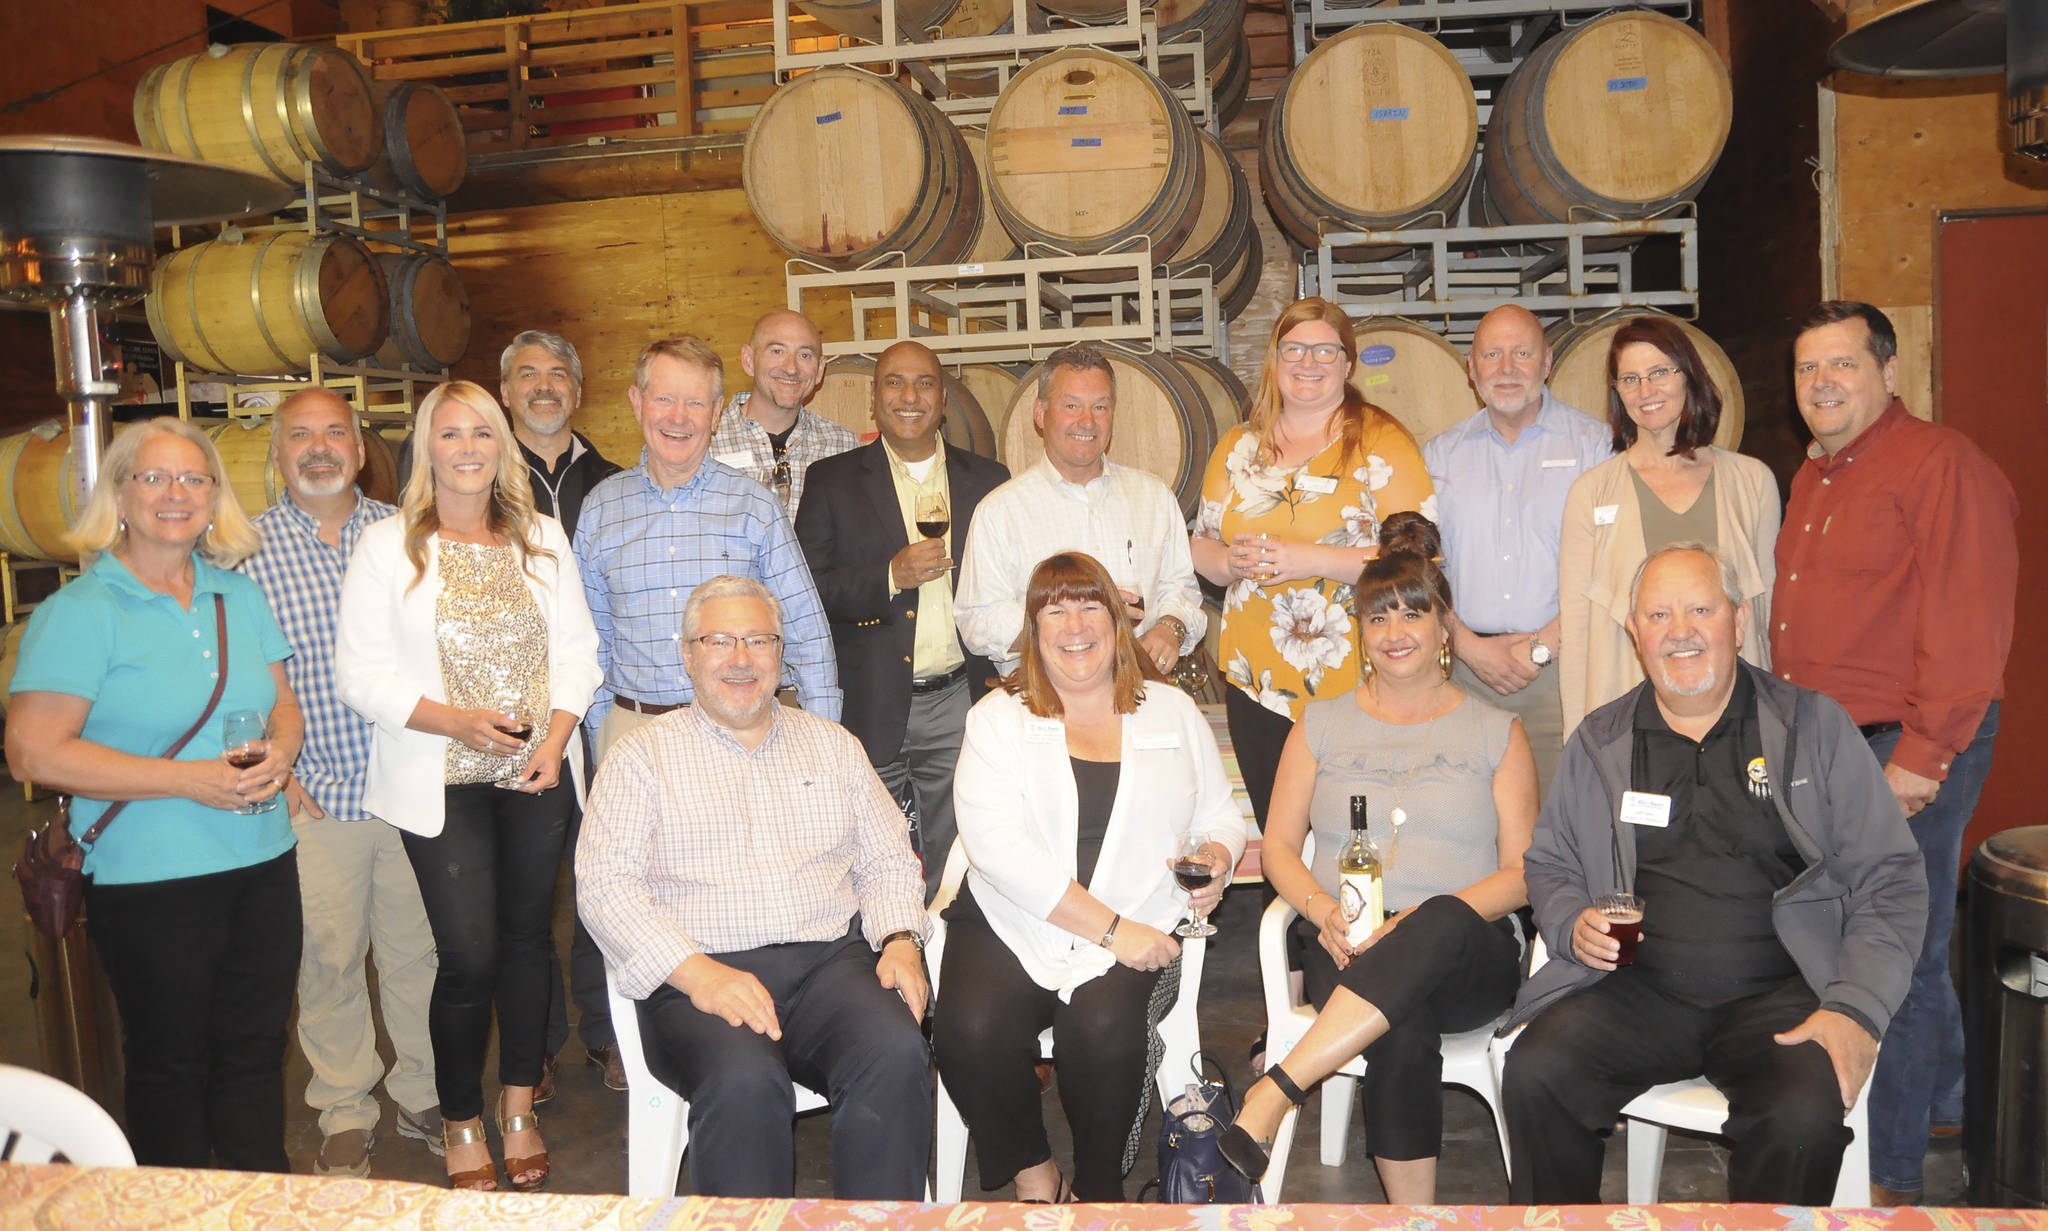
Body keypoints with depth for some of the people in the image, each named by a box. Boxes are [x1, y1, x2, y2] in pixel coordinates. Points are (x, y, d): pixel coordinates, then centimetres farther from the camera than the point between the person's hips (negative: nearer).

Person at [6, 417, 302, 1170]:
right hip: (150, 879, -5)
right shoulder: (79, 612, -9)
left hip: (263, 862, 5)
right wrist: (190, 779, -20)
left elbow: (283, 703, 16)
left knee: (255, 1050, 15)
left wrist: (279, 752, -8)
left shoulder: (239, 597, 8)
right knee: (169, 1067, 10)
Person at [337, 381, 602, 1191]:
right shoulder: (388, 546, -3)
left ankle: (519, 1108, 27)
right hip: (443, 784, -3)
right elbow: (361, 675, -8)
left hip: (537, 776, 3)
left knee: (527, 936, 11)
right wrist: (457, 721, -20)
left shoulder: (541, 538, 8)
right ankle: (461, 1124, 17)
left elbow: (577, 649, 6)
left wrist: (555, 741, -8)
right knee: (469, 954, -5)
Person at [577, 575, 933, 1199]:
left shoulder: (833, 744, 21)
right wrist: (698, 973, -15)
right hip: (698, 975, -2)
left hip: (831, 961, 3)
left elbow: (888, 860, 20)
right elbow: (606, 885, -1)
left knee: (897, 1054, -29)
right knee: (743, 1081, -34)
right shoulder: (642, 754, 10)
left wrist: (900, 939, -2)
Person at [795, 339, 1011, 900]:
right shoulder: (832, 480, 4)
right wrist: (891, 576, -15)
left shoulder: (988, 480, 10)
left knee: (954, 870, 8)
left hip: (959, 705, 2)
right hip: (869, 709, -1)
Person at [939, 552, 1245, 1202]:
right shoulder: (998, 718, 7)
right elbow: (997, 843, -8)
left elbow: (1220, 815, 22)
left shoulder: (1173, 710, 16)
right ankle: (1034, 1179, -1)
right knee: (970, 1030, -29)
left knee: (1104, 1027, -30)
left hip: (1135, 936, 1)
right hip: (1010, 926, 0)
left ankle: (1098, 1191, -3)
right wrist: (1108, 928, -15)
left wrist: (1216, 858, -5)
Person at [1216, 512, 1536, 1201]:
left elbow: (1521, 873, 5)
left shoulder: (1496, 732, 13)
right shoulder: (1322, 723, 17)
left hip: (1468, 955, 0)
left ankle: (1270, 1098, -40)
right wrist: (1325, 912, -10)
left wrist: (1423, 921, -14)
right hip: (1346, 952, 0)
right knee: (1403, 1031, -36)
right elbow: (1278, 846, 13)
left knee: (1441, 923, -39)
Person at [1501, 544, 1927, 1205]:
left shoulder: (1817, 727, 7)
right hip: (1637, 987, 2)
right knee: (1533, 1073, -24)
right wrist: (1572, 924, -2)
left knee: (1805, 1116, -31)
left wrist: (1855, 1010, -9)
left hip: (1779, 994, -1)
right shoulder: (1598, 740, 13)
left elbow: (1890, 880, 4)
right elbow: (1547, 863, 21)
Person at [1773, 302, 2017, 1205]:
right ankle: (1945, 1103, 39)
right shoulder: (1813, 479, 17)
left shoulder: (1941, 466, -12)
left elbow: (1968, 628, -18)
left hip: (1907, 752, -9)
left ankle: (1888, 1173, 11)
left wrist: (1922, 756, -21)